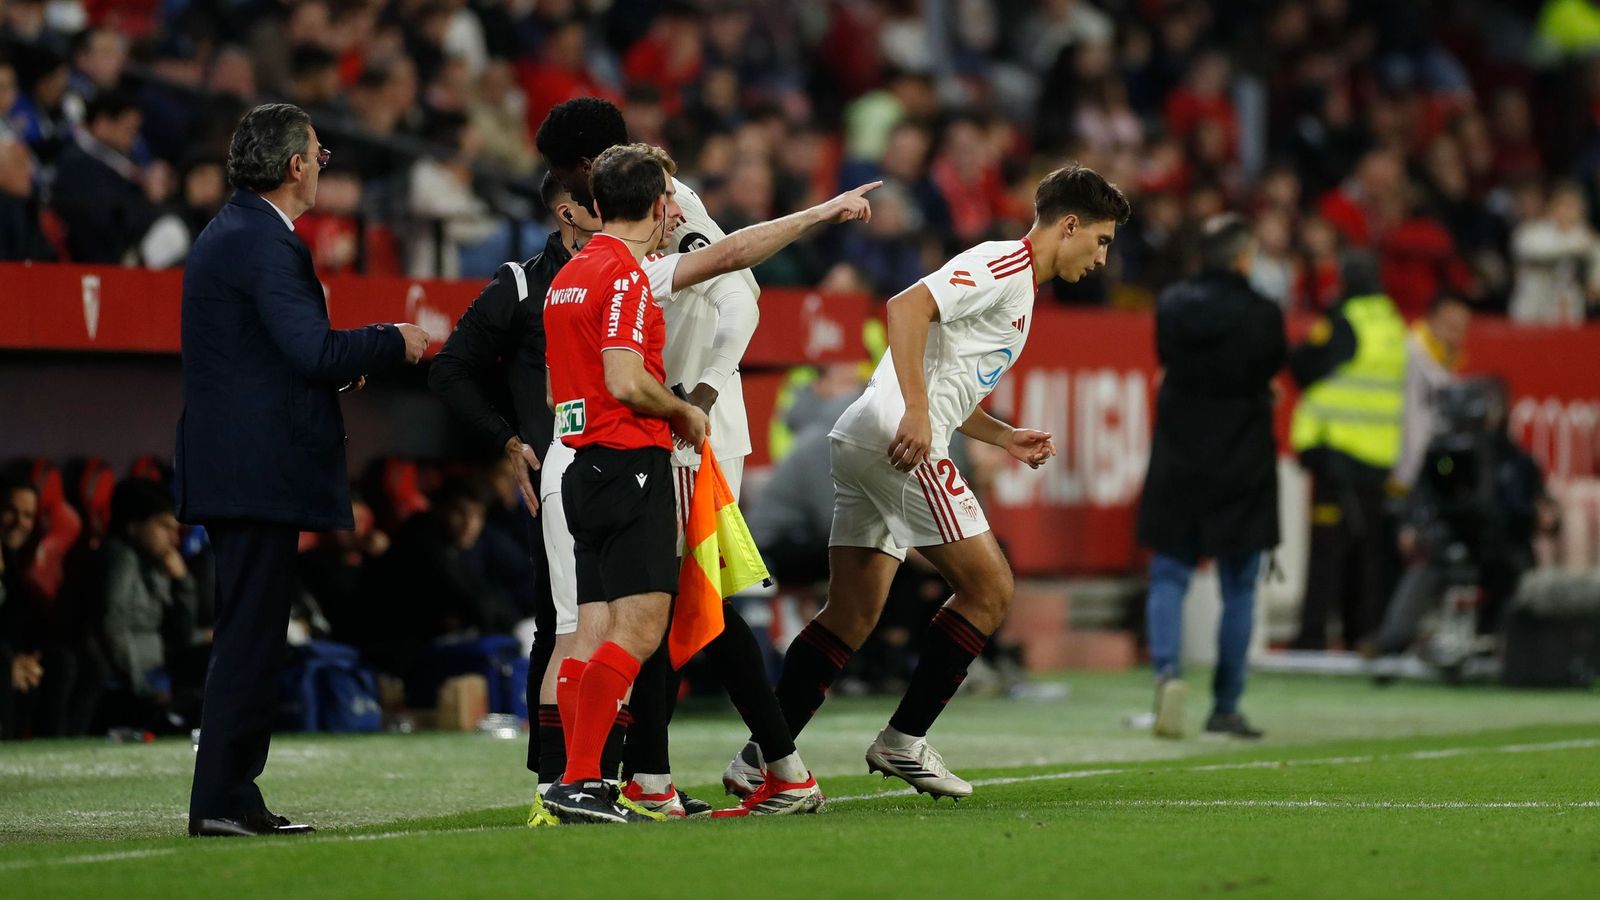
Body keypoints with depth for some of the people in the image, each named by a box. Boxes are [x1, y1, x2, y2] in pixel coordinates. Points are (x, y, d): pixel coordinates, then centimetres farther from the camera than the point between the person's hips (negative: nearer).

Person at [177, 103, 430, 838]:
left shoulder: (231, 233, 18)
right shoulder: (264, 242, -14)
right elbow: (314, 352, -22)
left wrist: (344, 360, 16)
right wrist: (392, 343, -8)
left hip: (233, 466, 10)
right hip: (259, 470, -10)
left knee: (250, 632, 13)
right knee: (251, 633, -7)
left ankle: (228, 795, 15)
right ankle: (223, 799, -6)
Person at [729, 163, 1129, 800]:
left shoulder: (1016, 284, 25)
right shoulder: (1003, 265, -7)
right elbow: (908, 306, -22)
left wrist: (1004, 437, 20)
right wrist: (915, 415, -28)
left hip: (864, 444, 10)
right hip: (900, 448, -10)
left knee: (850, 619, 8)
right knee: (988, 588, -5)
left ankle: (761, 755, 6)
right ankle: (903, 742, 0)